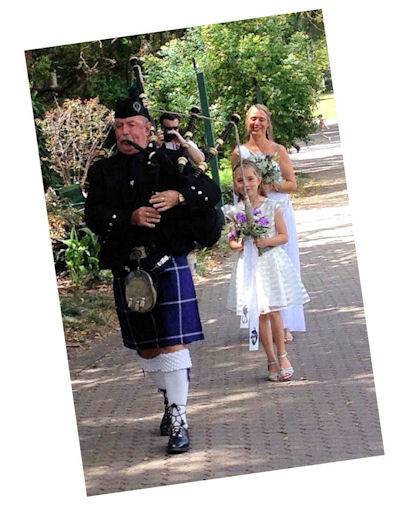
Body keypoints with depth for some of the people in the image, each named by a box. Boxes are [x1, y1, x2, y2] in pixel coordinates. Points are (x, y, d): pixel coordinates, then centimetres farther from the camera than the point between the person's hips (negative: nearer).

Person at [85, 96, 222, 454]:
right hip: (127, 270, 3)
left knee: (172, 342, -8)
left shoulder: (166, 162, 4)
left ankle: (179, 420, -5)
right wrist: (130, 218, -19)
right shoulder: (102, 172, 10)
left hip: (167, 263, -3)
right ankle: (170, 399, 33)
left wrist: (178, 196, -22)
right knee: (145, 345, 12)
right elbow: (93, 216, -2)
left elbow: (210, 190, -3)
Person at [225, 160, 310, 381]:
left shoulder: (272, 206, -2)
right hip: (249, 264, 2)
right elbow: (232, 240, 8)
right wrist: (236, 245, -14)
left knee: (273, 311, -5)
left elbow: (284, 236, -1)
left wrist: (265, 241, -16)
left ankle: (282, 356, 9)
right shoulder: (235, 212, 2)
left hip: (271, 261, -1)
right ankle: (271, 360, 13)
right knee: (261, 315, 4)